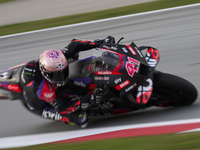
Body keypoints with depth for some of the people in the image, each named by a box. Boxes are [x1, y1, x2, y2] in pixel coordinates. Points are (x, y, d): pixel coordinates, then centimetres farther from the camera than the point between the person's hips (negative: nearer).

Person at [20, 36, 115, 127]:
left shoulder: (55, 60, -27)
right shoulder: (43, 88, -43)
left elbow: (74, 45, -16)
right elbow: (60, 107, -34)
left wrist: (100, 43, -25)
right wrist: (86, 101, -42)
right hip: (41, 106, -7)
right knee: (81, 119, -21)